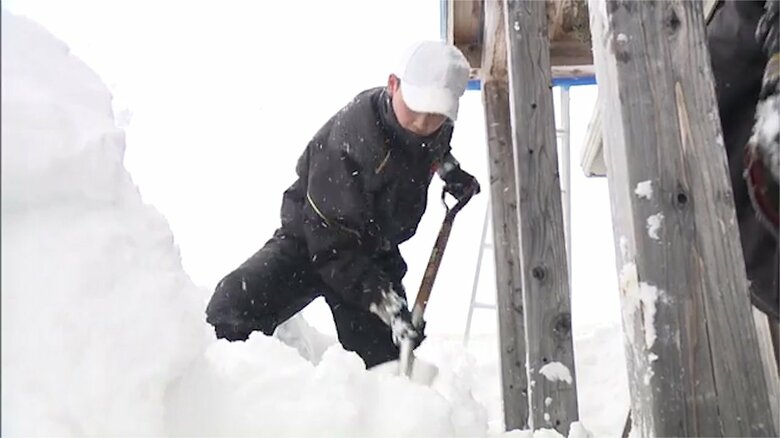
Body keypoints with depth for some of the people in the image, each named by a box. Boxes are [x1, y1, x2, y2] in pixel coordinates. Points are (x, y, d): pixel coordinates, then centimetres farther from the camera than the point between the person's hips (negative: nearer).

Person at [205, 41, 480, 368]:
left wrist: (449, 168, 9)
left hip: (375, 254, 6)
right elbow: (333, 245, -31)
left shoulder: (438, 128, -10)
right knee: (237, 302, -29)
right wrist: (388, 305, -35)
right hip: (311, 240, -5)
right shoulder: (347, 140, -34)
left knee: (383, 364, -1)